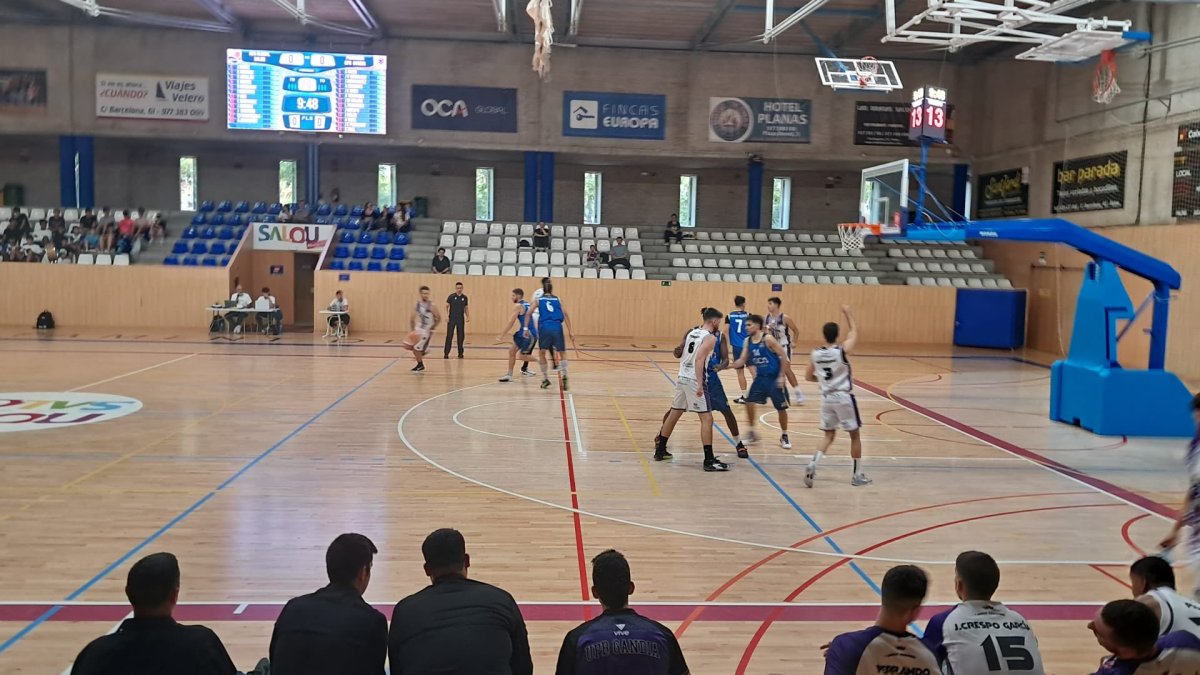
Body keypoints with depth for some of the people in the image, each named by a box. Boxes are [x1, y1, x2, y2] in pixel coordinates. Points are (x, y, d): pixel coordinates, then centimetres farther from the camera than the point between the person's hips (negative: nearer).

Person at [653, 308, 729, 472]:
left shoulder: (692, 332, 13)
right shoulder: (710, 337, -10)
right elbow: (699, 360, -21)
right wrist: (700, 384, -25)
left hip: (682, 378, 8)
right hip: (694, 381, -8)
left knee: (674, 414, 18)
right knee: (706, 418, -6)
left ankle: (660, 450, 29)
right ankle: (709, 460, -8)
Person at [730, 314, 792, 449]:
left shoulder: (768, 339, -18)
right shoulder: (747, 341, 1)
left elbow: (784, 356, -15)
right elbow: (742, 361, 3)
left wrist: (781, 376, -17)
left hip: (774, 378, -5)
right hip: (760, 377, 5)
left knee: (781, 408, 2)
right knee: (749, 402, -5)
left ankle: (784, 437, 20)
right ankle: (751, 432, 12)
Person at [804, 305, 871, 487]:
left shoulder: (815, 354, -3)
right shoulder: (842, 350, -14)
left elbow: (808, 376, 7)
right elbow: (854, 332, 3)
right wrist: (848, 313, 13)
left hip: (827, 398, 4)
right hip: (844, 397, -4)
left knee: (829, 435, 14)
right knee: (855, 435, 12)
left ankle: (812, 465, -7)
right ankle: (857, 475, 19)